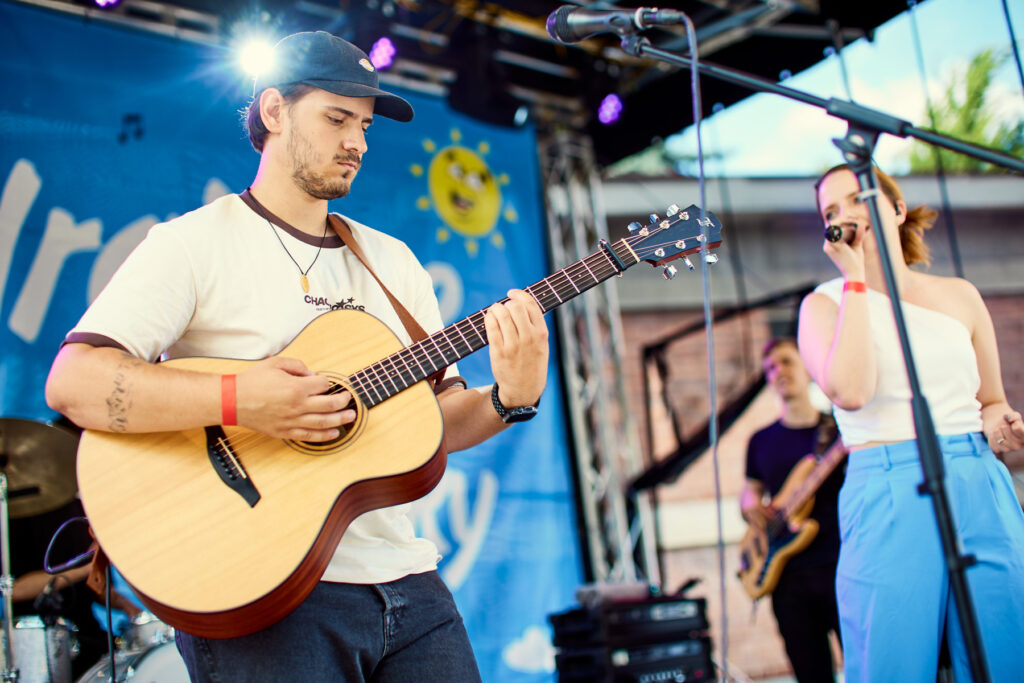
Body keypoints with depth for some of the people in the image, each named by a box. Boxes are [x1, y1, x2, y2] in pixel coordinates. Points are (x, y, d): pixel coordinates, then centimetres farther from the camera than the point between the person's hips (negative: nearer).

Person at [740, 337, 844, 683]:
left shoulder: (839, 429, 7)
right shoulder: (762, 441, 15)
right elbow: (750, 490, 23)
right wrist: (749, 502, 0)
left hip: (840, 563, -2)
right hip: (787, 575, 3)